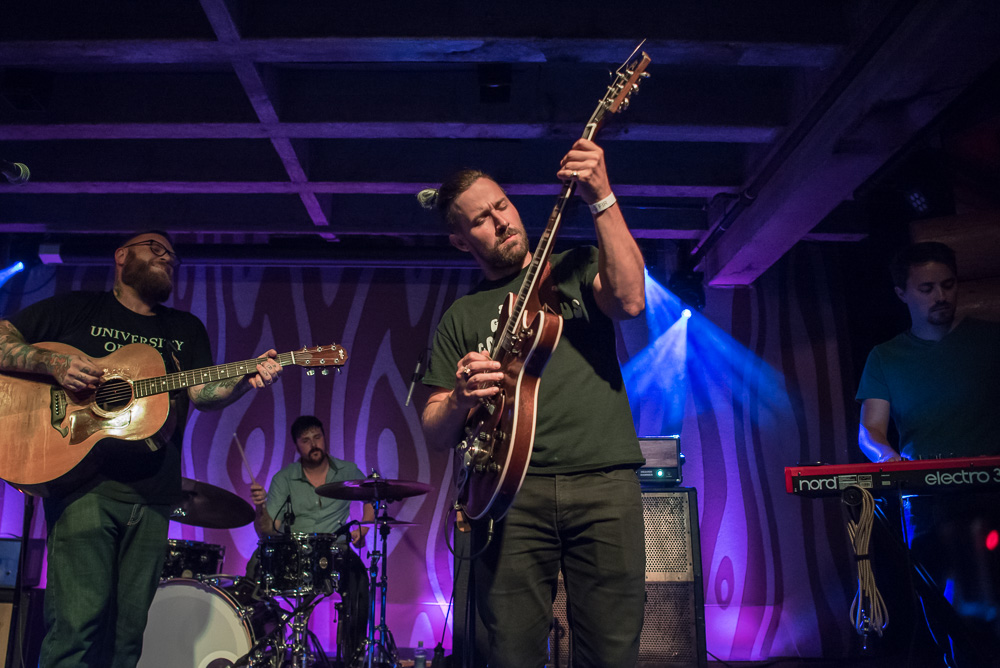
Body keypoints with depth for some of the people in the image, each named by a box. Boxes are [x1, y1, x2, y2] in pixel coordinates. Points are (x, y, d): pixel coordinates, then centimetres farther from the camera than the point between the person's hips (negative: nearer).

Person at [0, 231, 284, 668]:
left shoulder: (187, 330, 19)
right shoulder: (74, 309, 10)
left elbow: (202, 392, 7)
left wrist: (247, 379, -14)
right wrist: (55, 363, -13)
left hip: (152, 495, 4)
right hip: (83, 483, -3)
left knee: (127, 633, 5)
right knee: (77, 623, -13)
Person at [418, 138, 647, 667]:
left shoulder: (578, 266, 15)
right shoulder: (461, 317, 17)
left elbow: (630, 300, -9)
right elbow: (435, 432, 13)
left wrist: (601, 199, -12)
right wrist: (460, 399, -10)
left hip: (605, 481, 0)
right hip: (512, 489, 1)